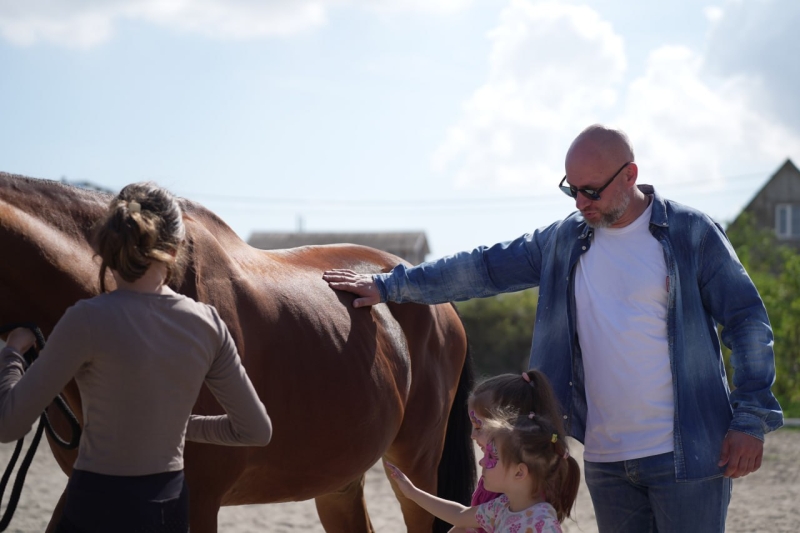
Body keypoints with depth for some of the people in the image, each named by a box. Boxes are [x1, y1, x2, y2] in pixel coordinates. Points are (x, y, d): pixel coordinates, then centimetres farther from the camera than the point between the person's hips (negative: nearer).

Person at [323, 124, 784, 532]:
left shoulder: (692, 233, -4)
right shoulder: (564, 240, 8)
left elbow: (748, 321, -3)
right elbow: (483, 269, 12)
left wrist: (751, 420, -9)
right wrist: (389, 287, 11)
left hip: (686, 454, -5)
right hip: (605, 458, 5)